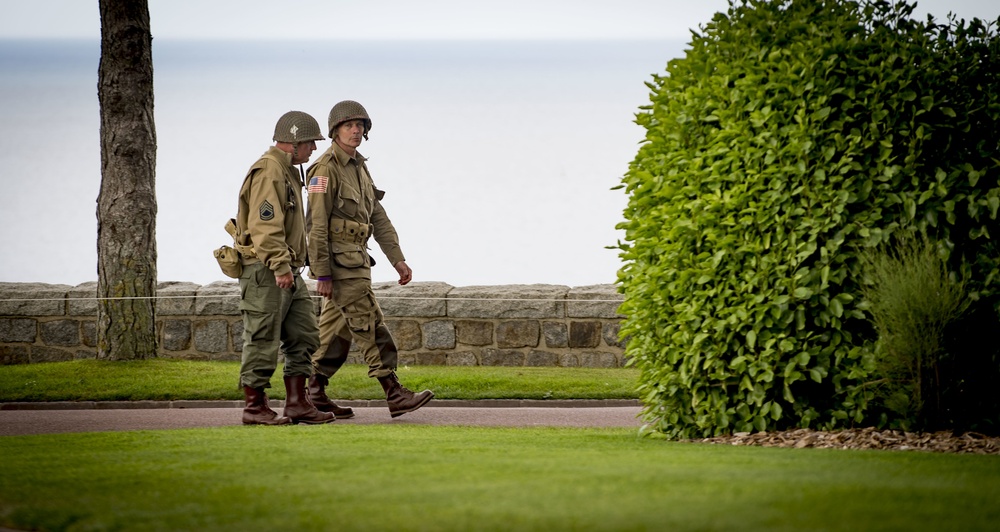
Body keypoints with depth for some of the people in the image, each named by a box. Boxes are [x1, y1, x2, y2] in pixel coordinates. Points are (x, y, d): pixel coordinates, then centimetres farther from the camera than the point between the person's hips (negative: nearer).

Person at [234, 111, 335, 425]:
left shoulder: (288, 172, 20)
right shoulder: (268, 172, -14)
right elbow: (265, 225, -23)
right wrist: (280, 266, -27)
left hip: (289, 272, 10)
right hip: (266, 271, -10)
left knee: (304, 336, 8)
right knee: (263, 341, -5)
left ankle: (297, 403, 10)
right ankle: (255, 408, 1)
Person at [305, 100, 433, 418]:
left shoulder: (359, 168, 15)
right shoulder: (326, 169, -13)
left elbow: (378, 218, 16)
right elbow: (317, 224, -17)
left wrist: (398, 260, 9)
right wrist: (322, 275, -20)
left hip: (355, 260, 9)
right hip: (338, 262, -9)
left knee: (338, 330, 11)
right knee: (371, 328, -10)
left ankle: (315, 395, 15)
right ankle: (395, 396, -11)